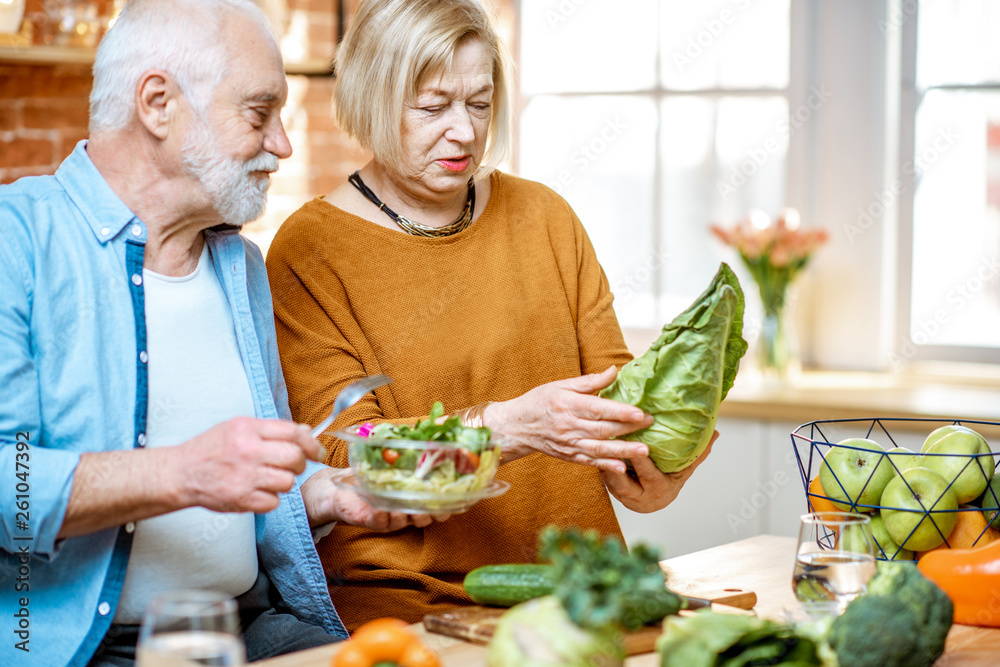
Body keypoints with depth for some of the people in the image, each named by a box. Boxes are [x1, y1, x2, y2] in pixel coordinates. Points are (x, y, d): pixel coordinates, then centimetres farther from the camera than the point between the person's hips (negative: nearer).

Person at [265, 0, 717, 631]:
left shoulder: (543, 216, 12)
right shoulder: (310, 251, -3)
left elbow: (613, 376, 12)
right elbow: (342, 453, -11)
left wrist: (642, 462, -12)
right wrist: (508, 426, -25)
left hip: (575, 579, 4)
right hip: (404, 595, -4)